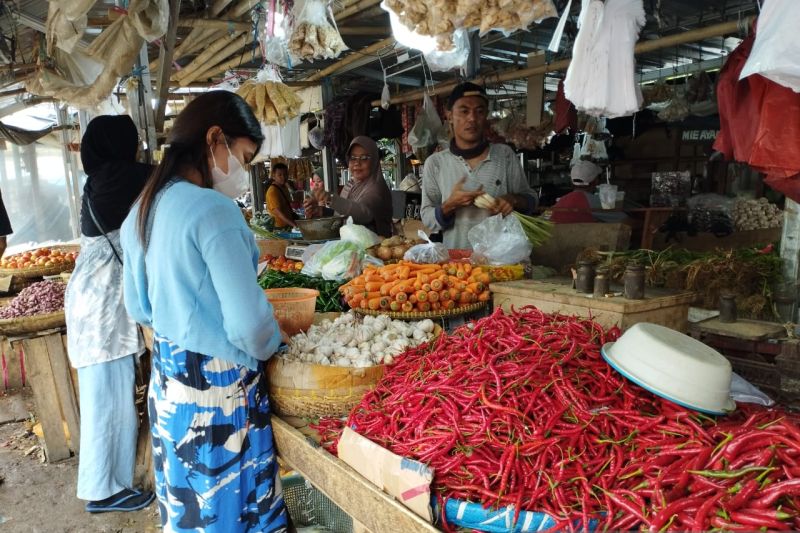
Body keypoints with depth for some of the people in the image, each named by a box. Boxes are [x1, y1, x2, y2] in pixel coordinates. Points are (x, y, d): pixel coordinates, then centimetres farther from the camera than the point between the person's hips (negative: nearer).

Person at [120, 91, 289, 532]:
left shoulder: (141, 211, 5)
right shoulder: (214, 210, -22)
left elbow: (139, 308, 14)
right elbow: (249, 325, -24)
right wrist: (271, 343, -4)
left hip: (167, 377, 8)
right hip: (218, 385, -8)